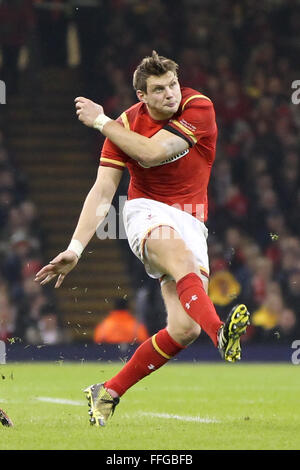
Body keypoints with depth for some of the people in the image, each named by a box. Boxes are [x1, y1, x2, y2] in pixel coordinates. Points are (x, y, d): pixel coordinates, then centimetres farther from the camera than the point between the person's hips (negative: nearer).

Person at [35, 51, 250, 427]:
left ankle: (107, 394, 0)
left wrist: (101, 122, -12)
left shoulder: (199, 108, -8)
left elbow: (152, 152, -20)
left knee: (184, 329, -13)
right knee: (182, 259, -39)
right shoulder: (124, 126, -5)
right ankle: (222, 335, -66)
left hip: (190, 223, 2)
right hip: (147, 213, -2)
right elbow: (102, 193, -7)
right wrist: (75, 248, -17)